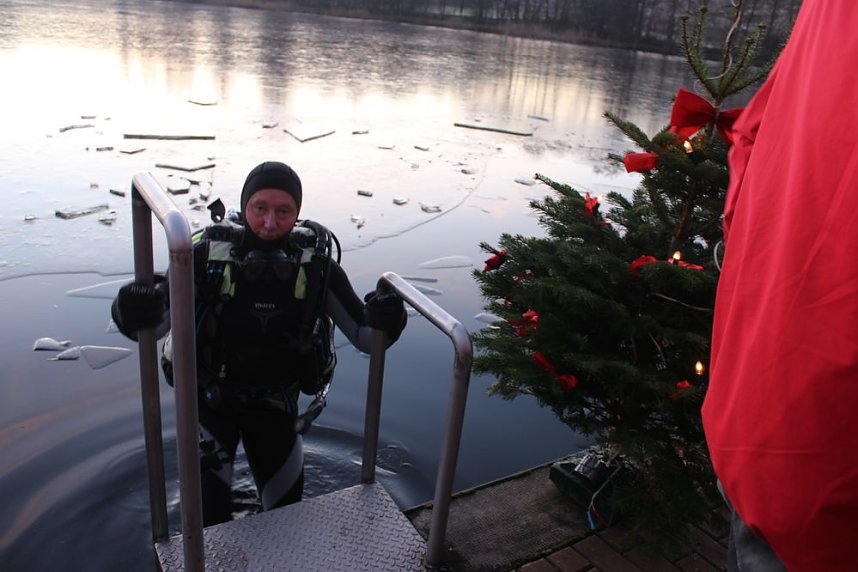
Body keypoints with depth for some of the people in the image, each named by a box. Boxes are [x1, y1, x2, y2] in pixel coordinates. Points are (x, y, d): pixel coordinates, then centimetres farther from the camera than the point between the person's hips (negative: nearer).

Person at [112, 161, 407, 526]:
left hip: (275, 403, 2)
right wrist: (135, 312, -48)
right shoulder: (208, 254, -21)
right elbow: (157, 320, -24)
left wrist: (383, 322, -37)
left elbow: (364, 336, -13)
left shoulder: (315, 263, -16)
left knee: (287, 508, 17)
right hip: (210, 397, -2)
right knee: (209, 513, -7)